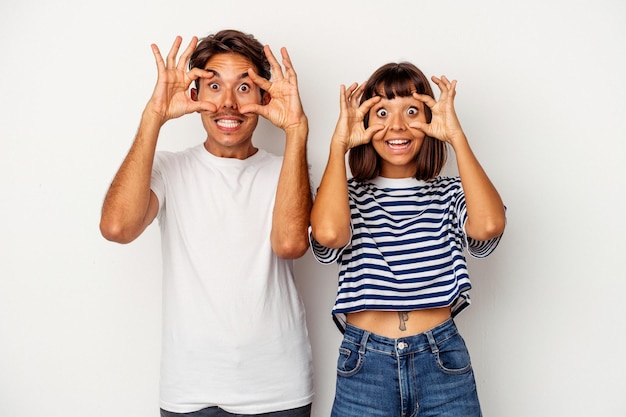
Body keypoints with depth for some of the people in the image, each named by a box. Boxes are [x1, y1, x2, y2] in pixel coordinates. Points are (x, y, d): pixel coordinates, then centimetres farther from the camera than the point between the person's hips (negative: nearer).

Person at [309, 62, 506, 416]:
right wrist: (339, 144, -12)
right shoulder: (349, 195, 2)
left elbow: (489, 225, -19)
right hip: (364, 366, 0)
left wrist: (457, 136, -14)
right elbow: (328, 232, -22)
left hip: (443, 363, 1)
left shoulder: (449, 194, 4)